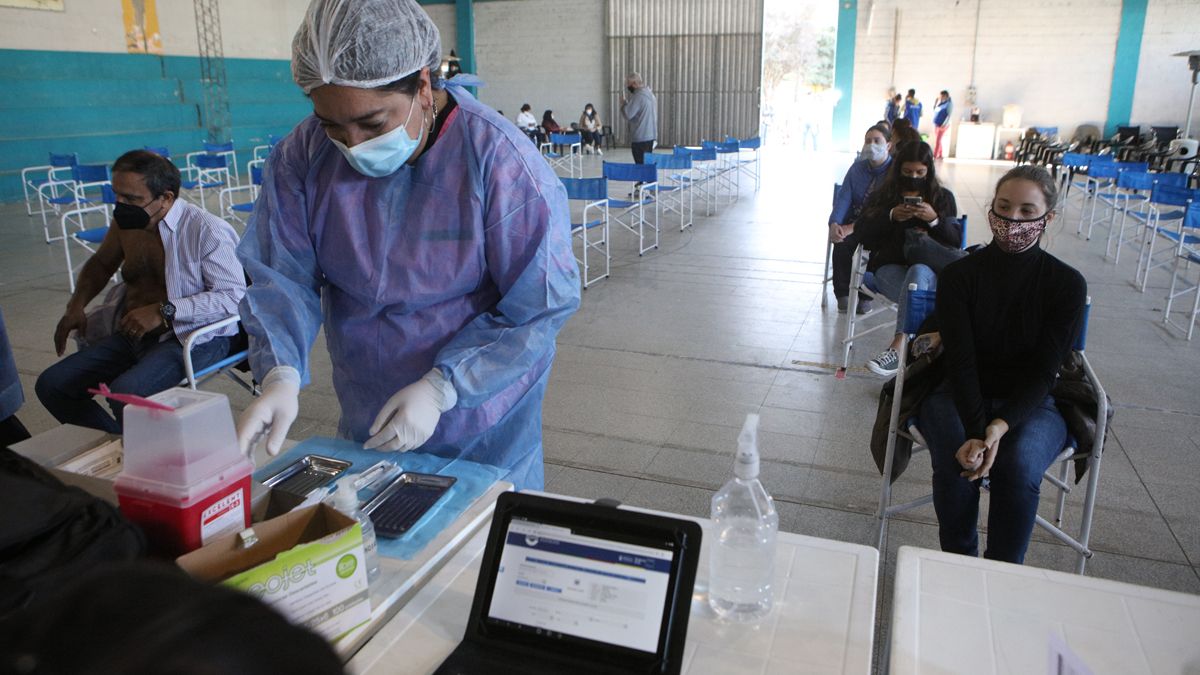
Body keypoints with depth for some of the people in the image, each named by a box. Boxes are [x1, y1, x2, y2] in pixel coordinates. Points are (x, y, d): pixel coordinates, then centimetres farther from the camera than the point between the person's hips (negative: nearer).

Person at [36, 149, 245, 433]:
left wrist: (164, 312, -26)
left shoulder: (207, 231, -15)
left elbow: (233, 295, -21)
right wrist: (76, 305, 11)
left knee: (126, 394, -31)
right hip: (131, 334, 8)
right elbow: (101, 263, 28)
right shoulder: (126, 222, 8)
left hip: (192, 338, -8)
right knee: (51, 385, -2)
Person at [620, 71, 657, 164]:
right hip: (650, 135, 9)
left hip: (640, 138, -9)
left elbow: (628, 115, -18)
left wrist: (623, 103, -3)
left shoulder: (638, 96, -15)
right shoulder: (650, 94, 14)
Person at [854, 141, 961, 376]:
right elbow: (861, 232, 6)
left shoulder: (943, 197, 18)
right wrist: (891, 216, -8)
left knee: (918, 272, -39)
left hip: (929, 268, 0)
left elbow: (955, 240, 9)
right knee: (916, 296, -36)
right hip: (890, 266, 0)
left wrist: (935, 219, -9)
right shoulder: (883, 195, 18)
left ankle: (897, 348, -46)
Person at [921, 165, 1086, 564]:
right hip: (960, 396, 0)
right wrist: (975, 430, -32)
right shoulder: (959, 274, -6)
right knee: (954, 460, -30)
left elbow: (1044, 370, -12)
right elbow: (960, 361, -15)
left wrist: (1000, 426, -30)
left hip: (1031, 403, 0)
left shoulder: (1068, 284, -5)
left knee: (1020, 464, -31)